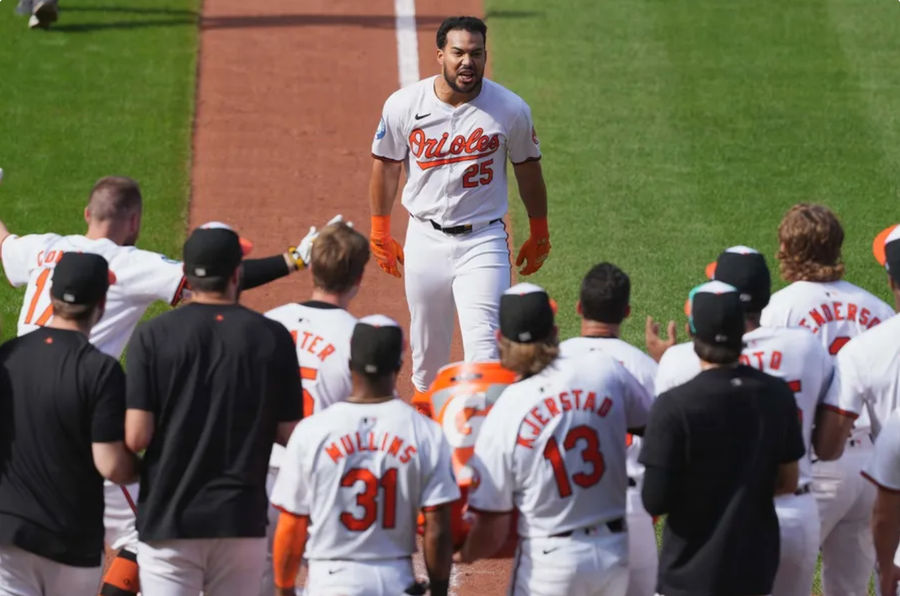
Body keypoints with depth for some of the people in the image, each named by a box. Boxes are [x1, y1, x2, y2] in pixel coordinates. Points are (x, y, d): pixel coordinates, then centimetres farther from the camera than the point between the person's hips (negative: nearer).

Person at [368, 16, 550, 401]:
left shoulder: (510, 109, -8)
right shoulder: (404, 105, -6)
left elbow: (528, 168, 6)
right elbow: (386, 166, 8)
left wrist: (538, 235, 14)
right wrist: (380, 235, 13)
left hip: (483, 240, -2)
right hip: (425, 237, 2)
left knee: (484, 344, -14)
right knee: (426, 343, 14)